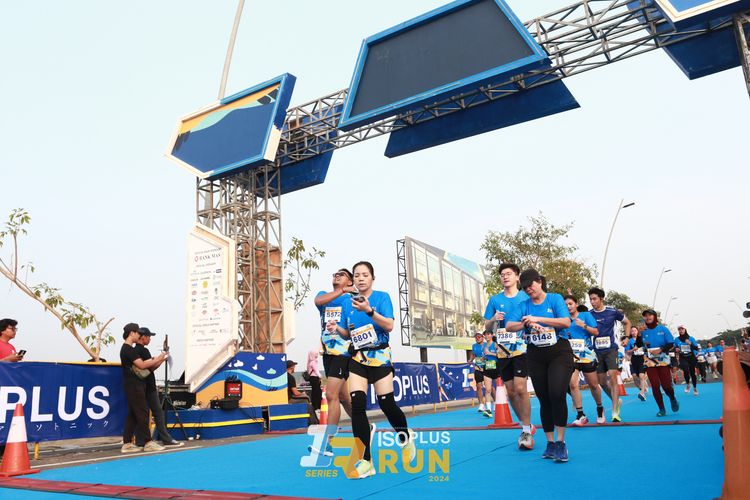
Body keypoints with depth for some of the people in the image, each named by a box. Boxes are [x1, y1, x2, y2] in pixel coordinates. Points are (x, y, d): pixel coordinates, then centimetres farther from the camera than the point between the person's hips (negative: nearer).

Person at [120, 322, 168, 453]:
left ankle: (127, 443, 11)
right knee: (142, 413, -7)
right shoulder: (128, 349, -13)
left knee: (132, 414, 9)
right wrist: (157, 360, -10)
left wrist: (156, 360, 6)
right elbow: (142, 365, -19)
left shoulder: (129, 349, 18)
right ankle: (147, 442, -4)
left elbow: (141, 363, 14)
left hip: (134, 386, 10)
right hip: (134, 386, -10)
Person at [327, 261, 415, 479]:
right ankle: (365, 461, -4)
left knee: (386, 404, -2)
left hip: (379, 357, -3)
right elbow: (348, 334, 14)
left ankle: (406, 439, 30)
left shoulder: (382, 297, -4)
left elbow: (389, 325, -17)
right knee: (357, 404, -10)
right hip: (357, 359, 3)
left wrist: (369, 310, -29)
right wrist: (337, 328, -8)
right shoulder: (348, 303, 7)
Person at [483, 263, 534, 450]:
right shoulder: (495, 300, 8)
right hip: (502, 351, 4)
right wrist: (494, 319, -11)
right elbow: (487, 328, 11)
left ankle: (527, 431, 0)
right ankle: (526, 425, 25)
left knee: (520, 387, -13)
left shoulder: (526, 297, 2)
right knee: (510, 391, 7)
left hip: (521, 349, -3)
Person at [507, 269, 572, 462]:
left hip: (559, 352, -3)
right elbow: (509, 325, -7)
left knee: (557, 394, -19)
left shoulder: (555, 299, -1)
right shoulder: (523, 305, 6)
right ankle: (550, 443, 17)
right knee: (544, 400, 6)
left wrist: (538, 319, -19)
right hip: (535, 356, 3)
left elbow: (566, 322, -14)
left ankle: (561, 442, -7)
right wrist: (526, 323, -25)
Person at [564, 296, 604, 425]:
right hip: (571, 356, 1)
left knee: (593, 385, 10)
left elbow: (596, 332, -3)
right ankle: (581, 415, -9)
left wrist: (584, 326, -18)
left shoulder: (586, 315, 1)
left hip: (587, 355, -1)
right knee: (573, 384, -15)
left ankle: (600, 409, 36)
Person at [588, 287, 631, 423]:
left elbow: (627, 322, 14)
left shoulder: (612, 312, -3)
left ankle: (615, 412, -9)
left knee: (612, 377, -14)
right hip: (597, 351, 3)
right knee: (601, 381, 7)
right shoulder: (589, 314, 0)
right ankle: (617, 401, 33)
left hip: (611, 349, -3)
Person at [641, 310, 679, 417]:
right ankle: (661, 409, 12)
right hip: (650, 362, 1)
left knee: (666, 385, -4)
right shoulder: (644, 332, 3)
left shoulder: (663, 329, 0)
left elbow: (671, 344, -2)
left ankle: (673, 399, 30)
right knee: (655, 386, -1)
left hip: (663, 361, -1)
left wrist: (661, 350, -16)